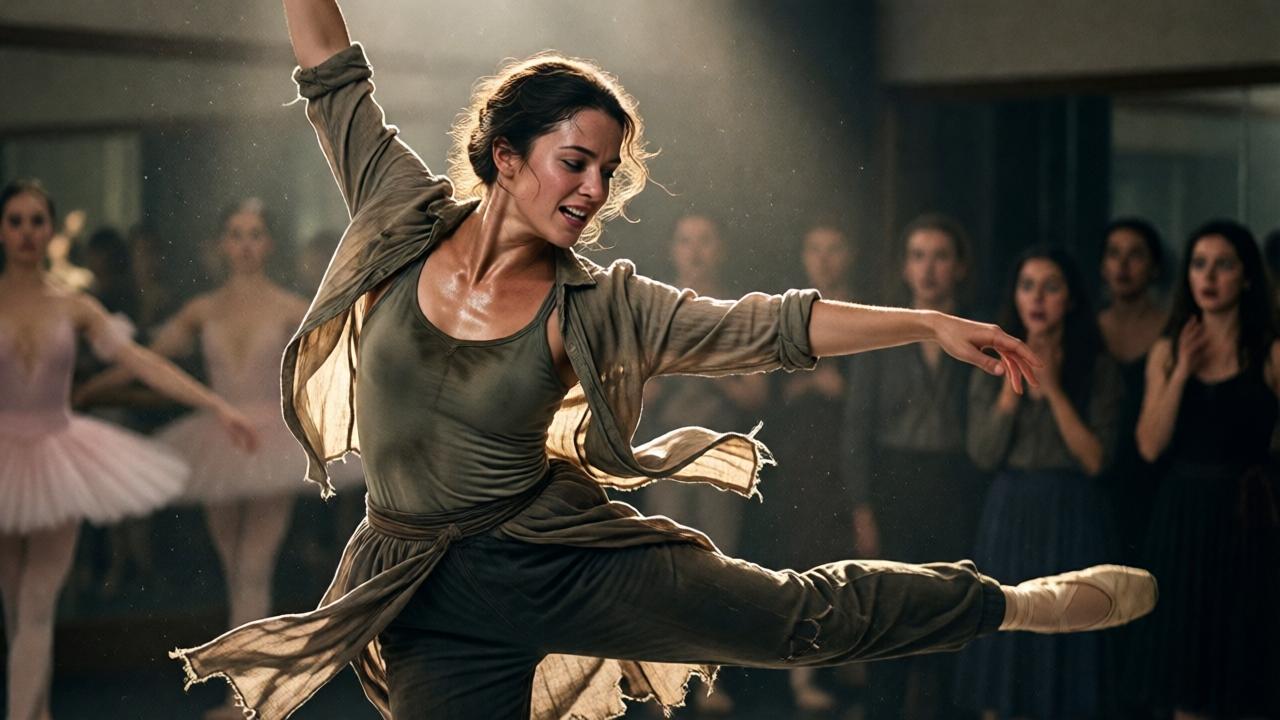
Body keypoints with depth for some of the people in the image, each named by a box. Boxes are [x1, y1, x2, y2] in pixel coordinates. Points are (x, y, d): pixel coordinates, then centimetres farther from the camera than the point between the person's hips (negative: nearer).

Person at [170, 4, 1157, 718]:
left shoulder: (593, 307, -7)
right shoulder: (406, 226, -5)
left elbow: (765, 327, -9)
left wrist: (929, 324, -14)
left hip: (569, 557, 0)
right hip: (436, 606, 0)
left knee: (805, 615, 4)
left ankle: (1011, 603, 23)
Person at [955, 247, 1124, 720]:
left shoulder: (1098, 370, -1)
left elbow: (1095, 460, -10)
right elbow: (984, 454, -4)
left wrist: (1053, 388, -14)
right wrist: (1014, 382, -11)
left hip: (1071, 520, -2)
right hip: (1009, 516, 2)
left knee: (1065, 650, 1)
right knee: (1004, 650, 3)